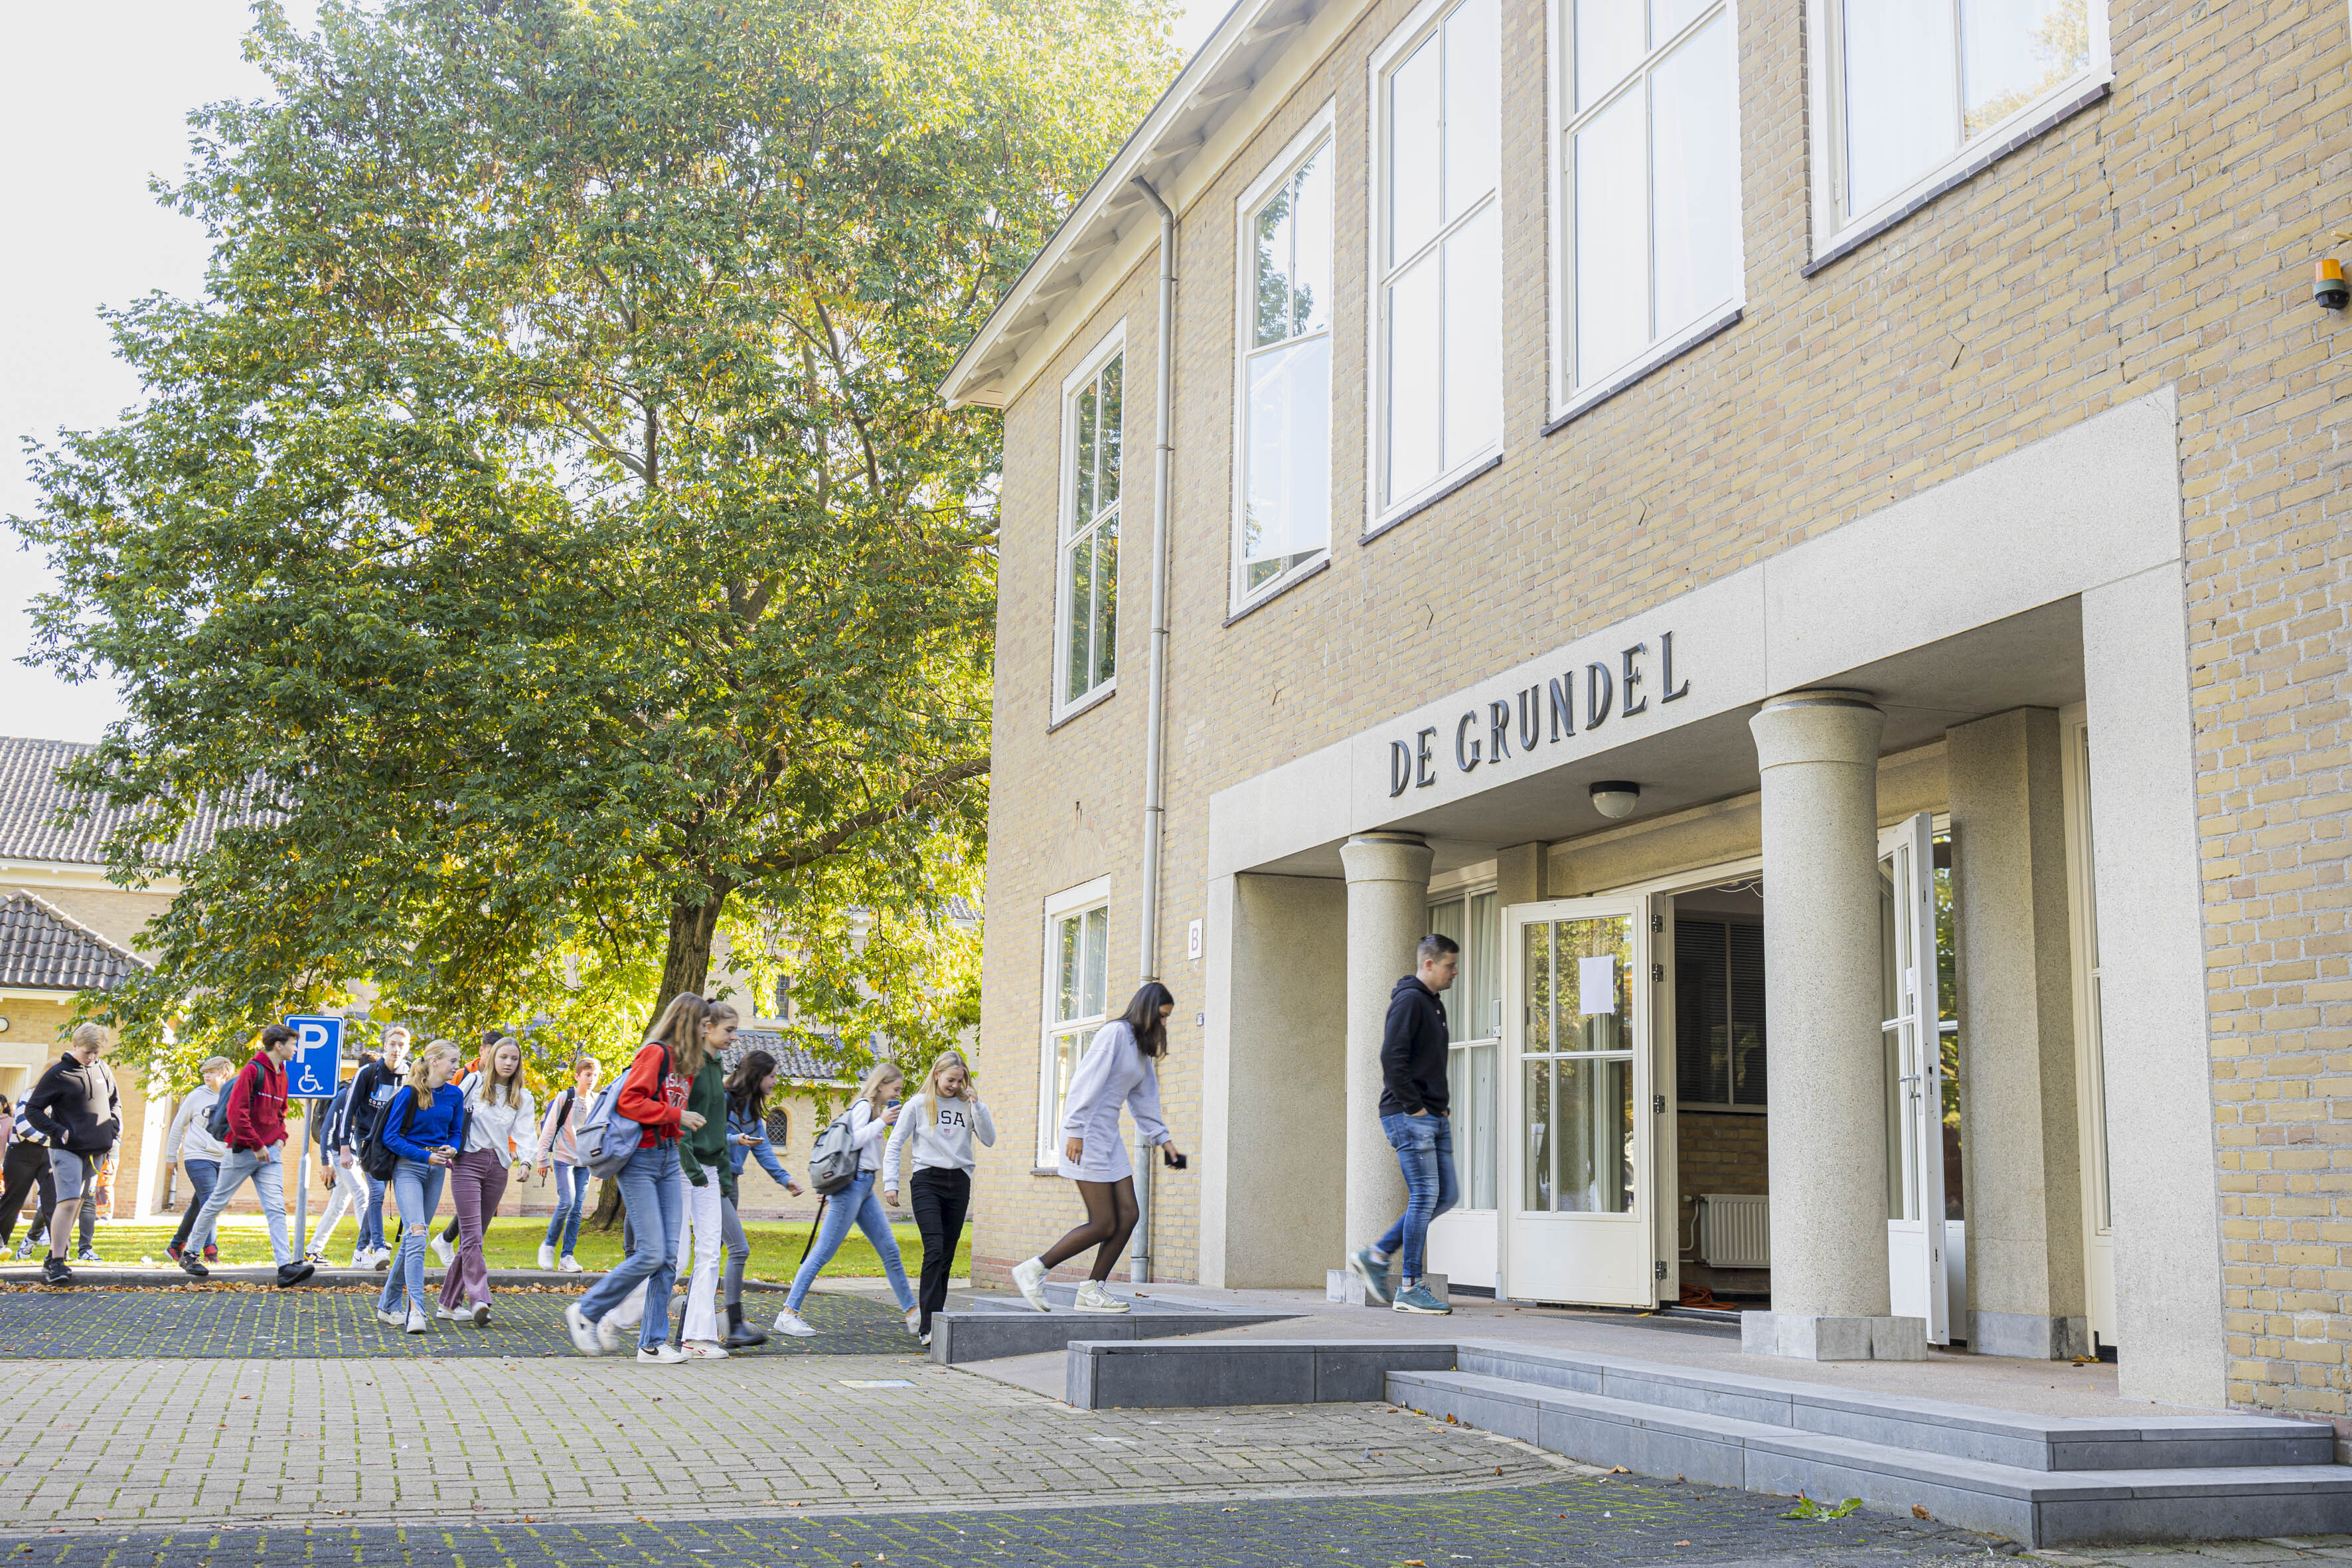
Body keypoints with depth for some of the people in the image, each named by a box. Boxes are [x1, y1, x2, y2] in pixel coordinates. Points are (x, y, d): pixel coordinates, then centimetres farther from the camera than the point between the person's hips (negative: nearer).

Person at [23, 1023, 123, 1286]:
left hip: (96, 1152, 6)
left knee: (77, 1204, 13)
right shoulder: (58, 1074, -6)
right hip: (67, 1150, -6)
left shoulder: (103, 1070, 10)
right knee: (69, 1202, -17)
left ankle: (54, 1257, 25)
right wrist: (58, 1132, -13)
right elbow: (32, 1109, -2)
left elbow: (115, 1102, 25)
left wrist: (114, 1128, 9)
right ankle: (56, 1264, -18)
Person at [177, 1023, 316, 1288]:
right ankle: (189, 1255, 25)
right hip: (243, 1151, -6)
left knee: (276, 1208, -6)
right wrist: (256, 1145, -17)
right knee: (217, 1203, 8)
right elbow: (236, 1111, -18)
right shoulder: (253, 1070, -11)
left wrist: (280, 1137, 9)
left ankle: (285, 1267, -15)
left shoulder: (281, 1075, 14)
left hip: (270, 1153, 6)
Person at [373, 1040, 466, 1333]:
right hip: (408, 1168, -6)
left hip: (436, 1171, 6)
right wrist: (425, 1156, -16)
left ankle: (388, 1306, 22)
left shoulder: (455, 1095, 6)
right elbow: (391, 1137, -8)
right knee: (416, 1235, -19)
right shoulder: (409, 1094, -10)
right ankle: (415, 1309, -25)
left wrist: (452, 1149, -6)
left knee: (413, 1239, 10)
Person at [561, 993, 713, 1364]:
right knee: (651, 1254, -12)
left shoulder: (685, 1063, 16)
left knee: (669, 1256, 2)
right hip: (641, 1160, -8)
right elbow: (628, 1102, -19)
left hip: (669, 1160, 8)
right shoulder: (655, 1053, -10)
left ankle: (652, 1343, 6)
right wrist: (676, 1116, -15)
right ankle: (585, 1313, 7)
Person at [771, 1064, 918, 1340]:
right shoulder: (864, 1106, -6)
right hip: (853, 1184, -10)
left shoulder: (875, 1110, 21)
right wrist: (882, 1122, -14)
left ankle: (913, 1313, 11)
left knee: (890, 1250, 8)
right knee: (823, 1252, -10)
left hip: (865, 1188, 10)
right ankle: (788, 1314, -8)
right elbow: (853, 1140, -19)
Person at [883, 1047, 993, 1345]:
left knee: (947, 1255, 5)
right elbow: (894, 1145, 5)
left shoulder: (967, 1105, 10)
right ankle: (931, 1325, -20)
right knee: (934, 1250, -16)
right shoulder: (918, 1105, 3)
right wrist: (890, 1183, -4)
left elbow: (989, 1140, 3)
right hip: (927, 1180, -4)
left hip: (959, 1183, 4)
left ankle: (932, 1318, 13)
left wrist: (977, 1105, -5)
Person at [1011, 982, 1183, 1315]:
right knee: (1104, 1224, -10)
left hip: (1110, 1137, 9)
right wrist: (1075, 1131, -21)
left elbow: (1145, 1099, 25)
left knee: (1128, 1215, 1)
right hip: (1088, 1135, -9)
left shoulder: (1142, 1049, 18)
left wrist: (1162, 1138, 19)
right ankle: (1033, 1269, 0)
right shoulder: (1115, 1033, -12)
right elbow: (1087, 1082, -17)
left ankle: (1092, 1290, 9)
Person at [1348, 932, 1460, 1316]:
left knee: (1446, 1195, 8)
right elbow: (1392, 1057, -20)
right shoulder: (1410, 1000, -10)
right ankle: (1409, 1288, -2)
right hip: (1410, 1116, -10)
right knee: (1425, 1196, -8)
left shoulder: (1434, 1004, 20)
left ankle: (1376, 1256, 14)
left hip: (1433, 1117, 10)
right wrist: (1414, 1107, -17)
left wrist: (1440, 1102, 14)